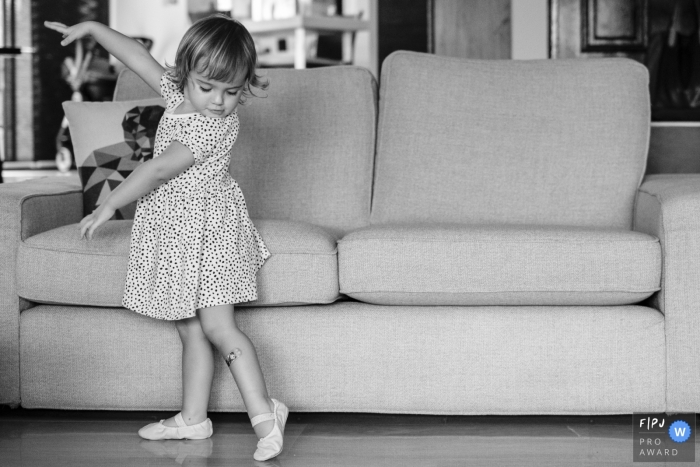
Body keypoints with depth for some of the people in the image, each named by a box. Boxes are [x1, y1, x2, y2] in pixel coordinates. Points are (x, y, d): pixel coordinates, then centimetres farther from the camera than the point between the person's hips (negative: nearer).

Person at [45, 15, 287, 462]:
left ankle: (263, 412, -2)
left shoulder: (218, 125, -23)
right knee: (191, 330, 12)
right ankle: (193, 418, 18)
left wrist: (108, 206, -18)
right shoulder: (180, 90, 1)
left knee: (218, 327, -9)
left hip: (204, 229, -8)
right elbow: (141, 58, 16)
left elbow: (158, 169, -22)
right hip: (175, 229, 8)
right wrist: (92, 28, 18)